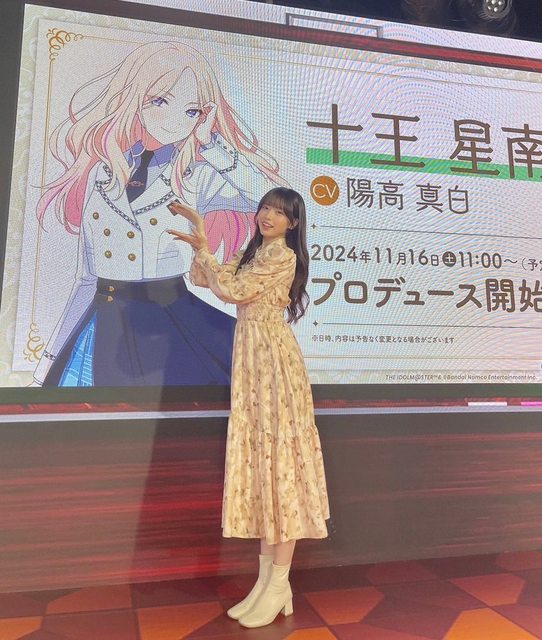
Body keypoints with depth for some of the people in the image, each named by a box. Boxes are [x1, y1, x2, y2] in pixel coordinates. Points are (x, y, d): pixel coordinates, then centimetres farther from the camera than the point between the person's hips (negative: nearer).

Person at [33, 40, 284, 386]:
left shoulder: (198, 177, -4)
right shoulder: (99, 169, 4)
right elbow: (87, 274, 8)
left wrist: (211, 144, -14)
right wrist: (54, 355, 11)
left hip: (171, 327, -2)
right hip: (101, 330, 3)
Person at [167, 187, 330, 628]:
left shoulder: (282, 254, -8)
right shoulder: (253, 253, 19)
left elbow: (232, 290, -15)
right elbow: (201, 278, 18)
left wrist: (202, 249, -4)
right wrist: (200, 239, 6)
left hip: (275, 361, -9)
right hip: (251, 361, 9)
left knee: (279, 459, -6)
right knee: (259, 459, 8)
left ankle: (279, 585, 3)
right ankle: (266, 579, 16)